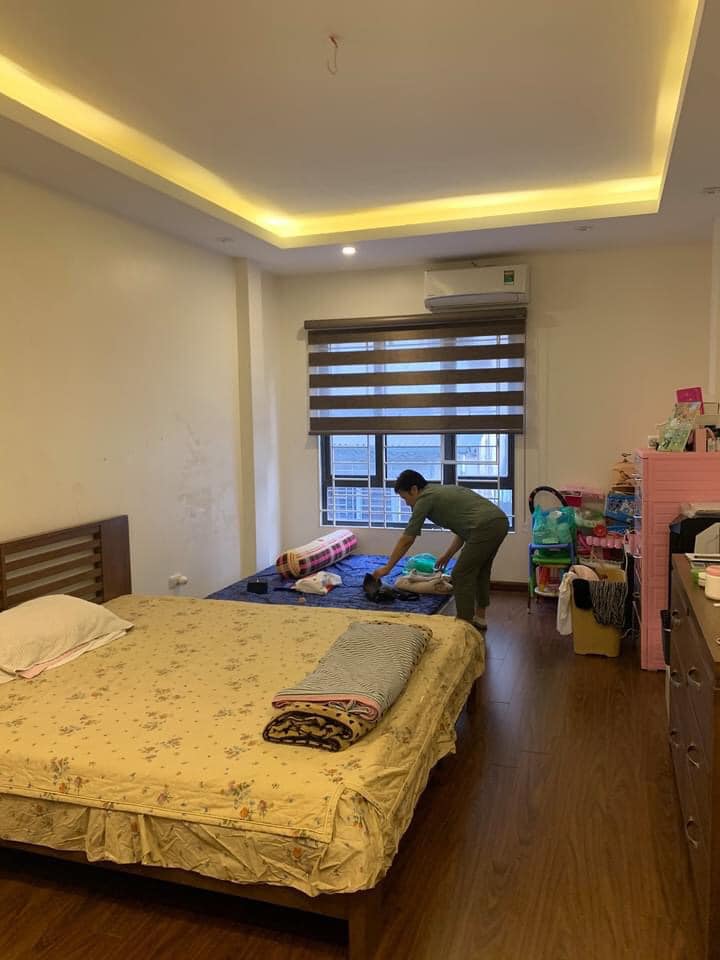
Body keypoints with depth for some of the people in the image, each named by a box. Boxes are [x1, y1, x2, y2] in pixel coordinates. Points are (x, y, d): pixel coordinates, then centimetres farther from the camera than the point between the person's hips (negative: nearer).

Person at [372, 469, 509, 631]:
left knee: (461, 576, 2)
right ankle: (479, 618, 34)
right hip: (500, 522, 10)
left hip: (486, 527, -10)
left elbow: (407, 540, 3)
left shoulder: (425, 498, 1)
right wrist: (448, 555, 34)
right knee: (479, 571, 25)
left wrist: (387, 567, 10)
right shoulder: (440, 492, 27)